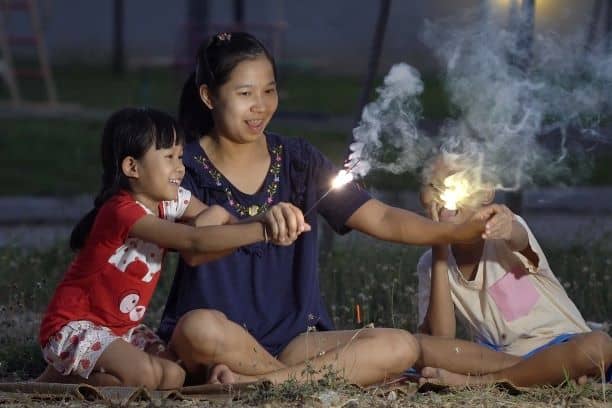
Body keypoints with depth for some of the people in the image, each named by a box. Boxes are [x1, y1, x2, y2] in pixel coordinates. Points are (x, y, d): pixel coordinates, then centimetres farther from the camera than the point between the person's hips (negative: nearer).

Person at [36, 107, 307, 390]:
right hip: (73, 328, -9)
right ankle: (61, 379, -5)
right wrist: (264, 230, -35)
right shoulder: (121, 211, -26)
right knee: (145, 375, -31)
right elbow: (194, 241, -34)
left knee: (174, 377, -13)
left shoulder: (170, 202, 1)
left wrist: (267, 219, -30)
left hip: (123, 328, 9)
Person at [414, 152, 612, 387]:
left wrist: (509, 231, -62)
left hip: (556, 349, -2)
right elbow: (442, 338, -12)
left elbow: (518, 240, -34)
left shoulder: (506, 227, -7)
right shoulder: (432, 264, 3)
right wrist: (439, 251, -15)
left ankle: (476, 381, -26)